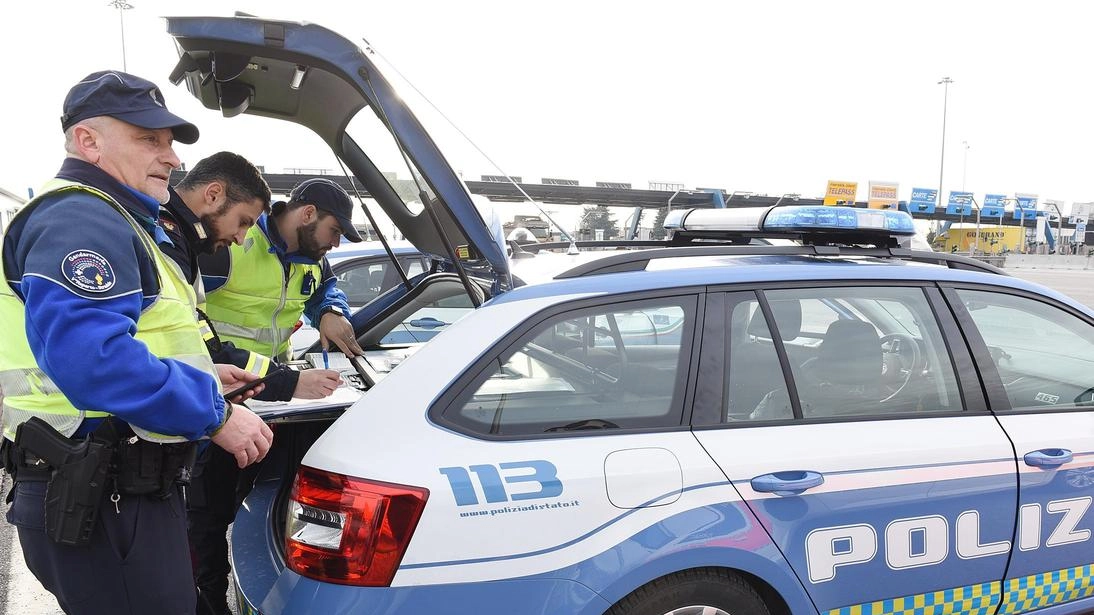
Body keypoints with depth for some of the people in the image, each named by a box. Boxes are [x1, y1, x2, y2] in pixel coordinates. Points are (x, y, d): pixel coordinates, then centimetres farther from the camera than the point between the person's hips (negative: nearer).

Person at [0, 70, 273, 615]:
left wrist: (199, 376, 20)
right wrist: (215, 414, -22)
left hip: (123, 491, 11)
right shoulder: (80, 218, -15)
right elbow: (88, 356, -30)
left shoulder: (110, 220, 21)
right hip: (100, 503, -11)